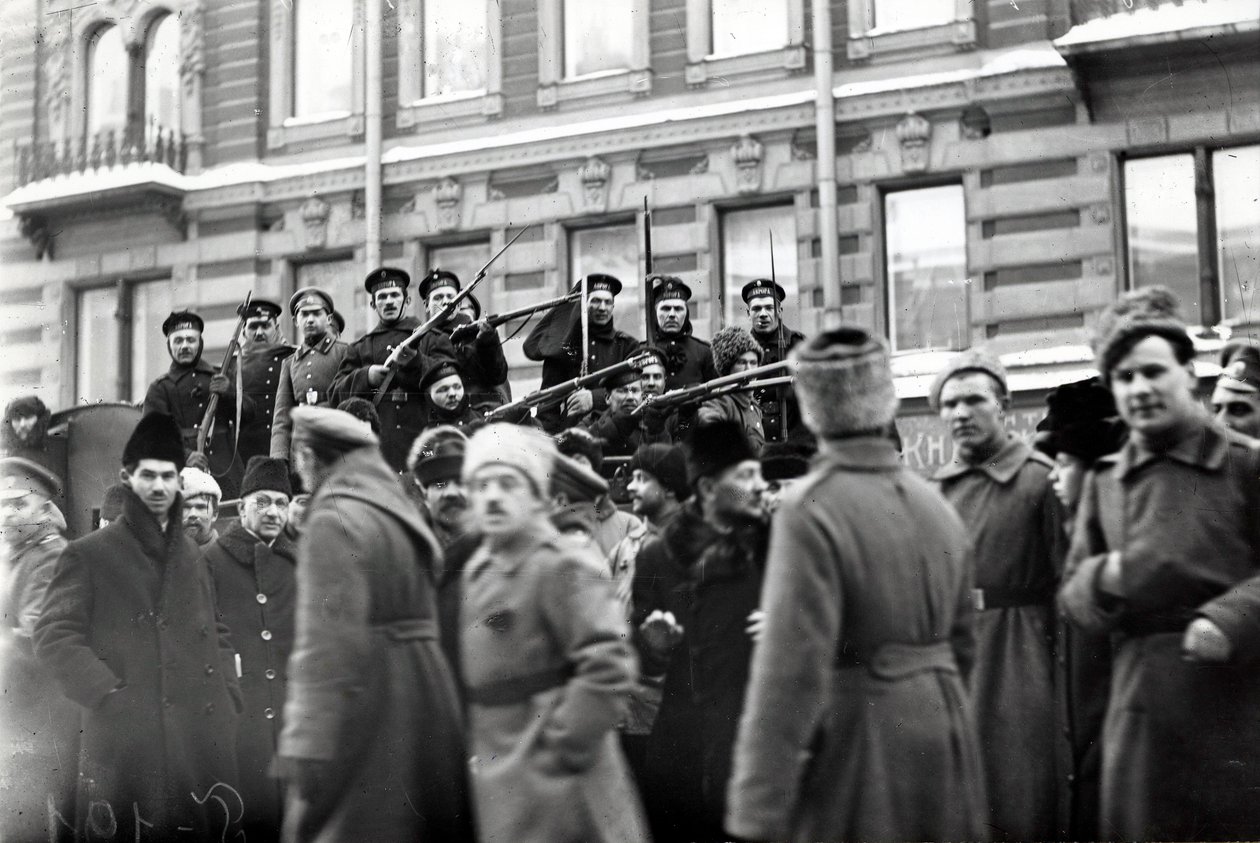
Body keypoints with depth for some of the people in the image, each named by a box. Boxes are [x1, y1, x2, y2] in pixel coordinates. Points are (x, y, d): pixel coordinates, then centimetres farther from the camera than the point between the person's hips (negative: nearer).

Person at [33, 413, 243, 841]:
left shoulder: (190, 556, 18)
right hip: (124, 739, -5)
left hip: (202, 737, 5)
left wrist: (228, 699, 9)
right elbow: (54, 636, -5)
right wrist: (111, 695, -13)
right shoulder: (88, 555, 2)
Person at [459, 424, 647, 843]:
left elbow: (609, 666, -22)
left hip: (549, 786, -8)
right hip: (498, 780, 8)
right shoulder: (477, 570, 12)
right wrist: (476, 746, 14)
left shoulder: (563, 568, -15)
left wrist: (560, 747, -19)